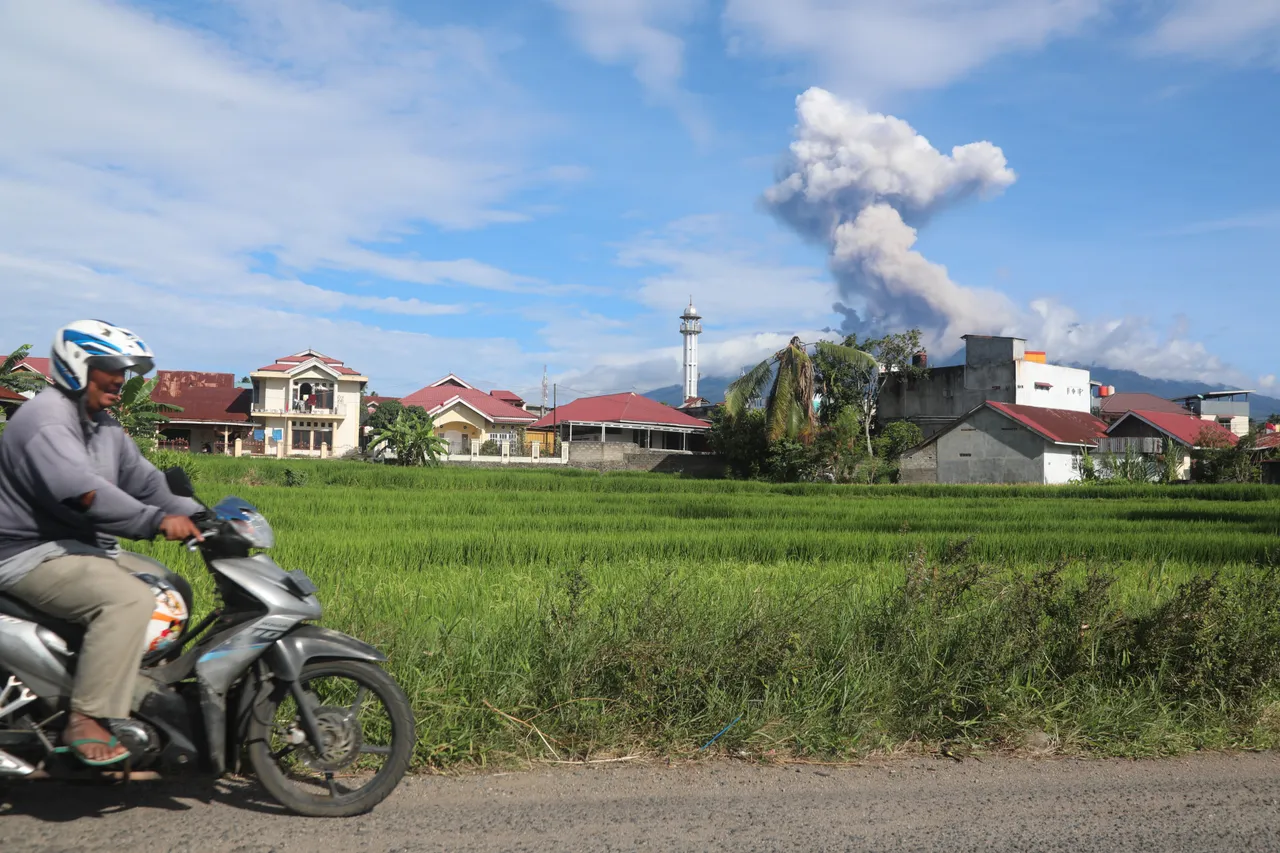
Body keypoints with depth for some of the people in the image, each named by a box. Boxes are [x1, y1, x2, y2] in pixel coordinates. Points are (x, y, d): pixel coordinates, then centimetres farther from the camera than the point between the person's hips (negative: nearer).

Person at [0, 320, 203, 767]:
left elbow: (144, 481, 10)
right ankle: (85, 720, -23)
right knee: (129, 599, -29)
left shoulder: (105, 427, 15)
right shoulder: (46, 419, -18)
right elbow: (83, 492, -33)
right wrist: (158, 521, -38)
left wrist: (198, 518, -5)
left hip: (84, 546, 10)